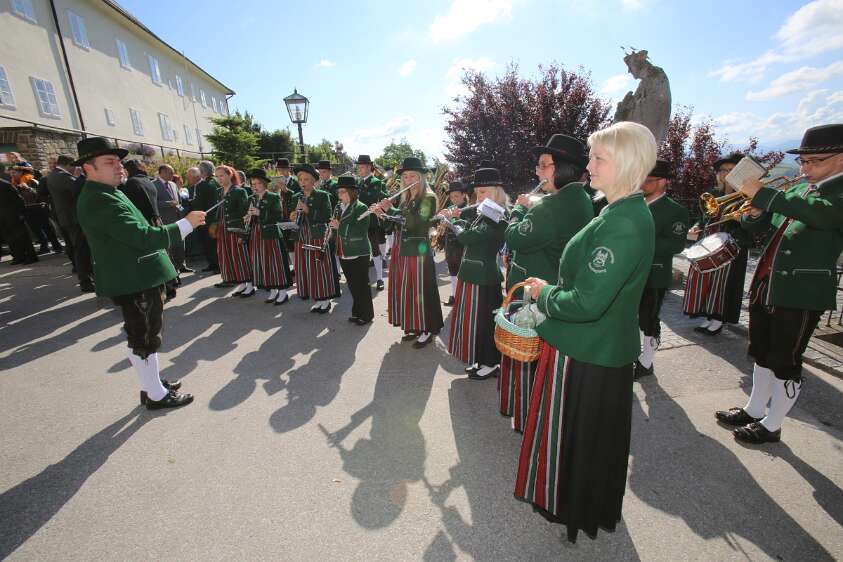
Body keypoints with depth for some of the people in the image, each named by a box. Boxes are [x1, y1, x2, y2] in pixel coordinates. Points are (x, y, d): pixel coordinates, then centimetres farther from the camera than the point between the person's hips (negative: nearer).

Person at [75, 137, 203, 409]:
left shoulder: (106, 194, 12)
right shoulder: (100, 201, -22)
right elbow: (144, 237, -30)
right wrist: (186, 223, -29)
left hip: (138, 278, 10)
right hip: (134, 282, -10)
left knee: (145, 336, 20)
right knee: (145, 340, 2)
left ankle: (152, 383, 35)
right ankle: (157, 395, 17)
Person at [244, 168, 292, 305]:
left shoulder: (274, 197, -5)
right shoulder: (251, 199, 14)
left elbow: (279, 217, -16)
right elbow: (250, 216, 22)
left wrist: (260, 213, -20)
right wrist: (248, 218, 0)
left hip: (271, 235, -6)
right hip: (256, 236, 6)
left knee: (276, 263, -3)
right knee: (262, 264, 7)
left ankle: (283, 292, 6)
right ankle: (272, 291, 19)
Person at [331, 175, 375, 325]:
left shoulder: (361, 207, -12)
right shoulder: (339, 207, 11)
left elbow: (361, 231, -23)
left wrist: (340, 226, -26)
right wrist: (333, 226, 2)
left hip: (358, 254, -7)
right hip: (344, 254, 7)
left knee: (362, 285, 2)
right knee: (352, 285, 15)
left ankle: (366, 314, 16)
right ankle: (357, 312, 28)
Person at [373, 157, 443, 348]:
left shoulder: (428, 198, -9)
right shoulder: (405, 198, 14)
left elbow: (416, 222, -24)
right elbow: (398, 224, 12)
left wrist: (391, 210, -22)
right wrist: (382, 214, -4)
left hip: (418, 250, -8)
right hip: (401, 249, 8)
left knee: (420, 290, -1)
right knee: (405, 289, 12)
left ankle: (427, 330, 14)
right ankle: (413, 327, 26)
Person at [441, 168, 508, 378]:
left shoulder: (498, 219, -17)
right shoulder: (481, 213, 10)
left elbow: (466, 237, -23)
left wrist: (454, 222, -5)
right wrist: (456, 215, 0)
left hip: (483, 277, -9)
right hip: (471, 273, 9)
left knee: (483, 320, 3)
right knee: (472, 319, 17)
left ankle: (491, 363, 21)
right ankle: (480, 359, 33)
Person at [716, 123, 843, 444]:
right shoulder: (798, 190, 13)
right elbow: (754, 225, 14)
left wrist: (762, 194, -26)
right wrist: (755, 210, -7)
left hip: (801, 292, -7)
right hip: (766, 284, 7)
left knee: (786, 363, 4)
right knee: (763, 355, 17)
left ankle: (772, 425, 18)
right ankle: (754, 411, 31)